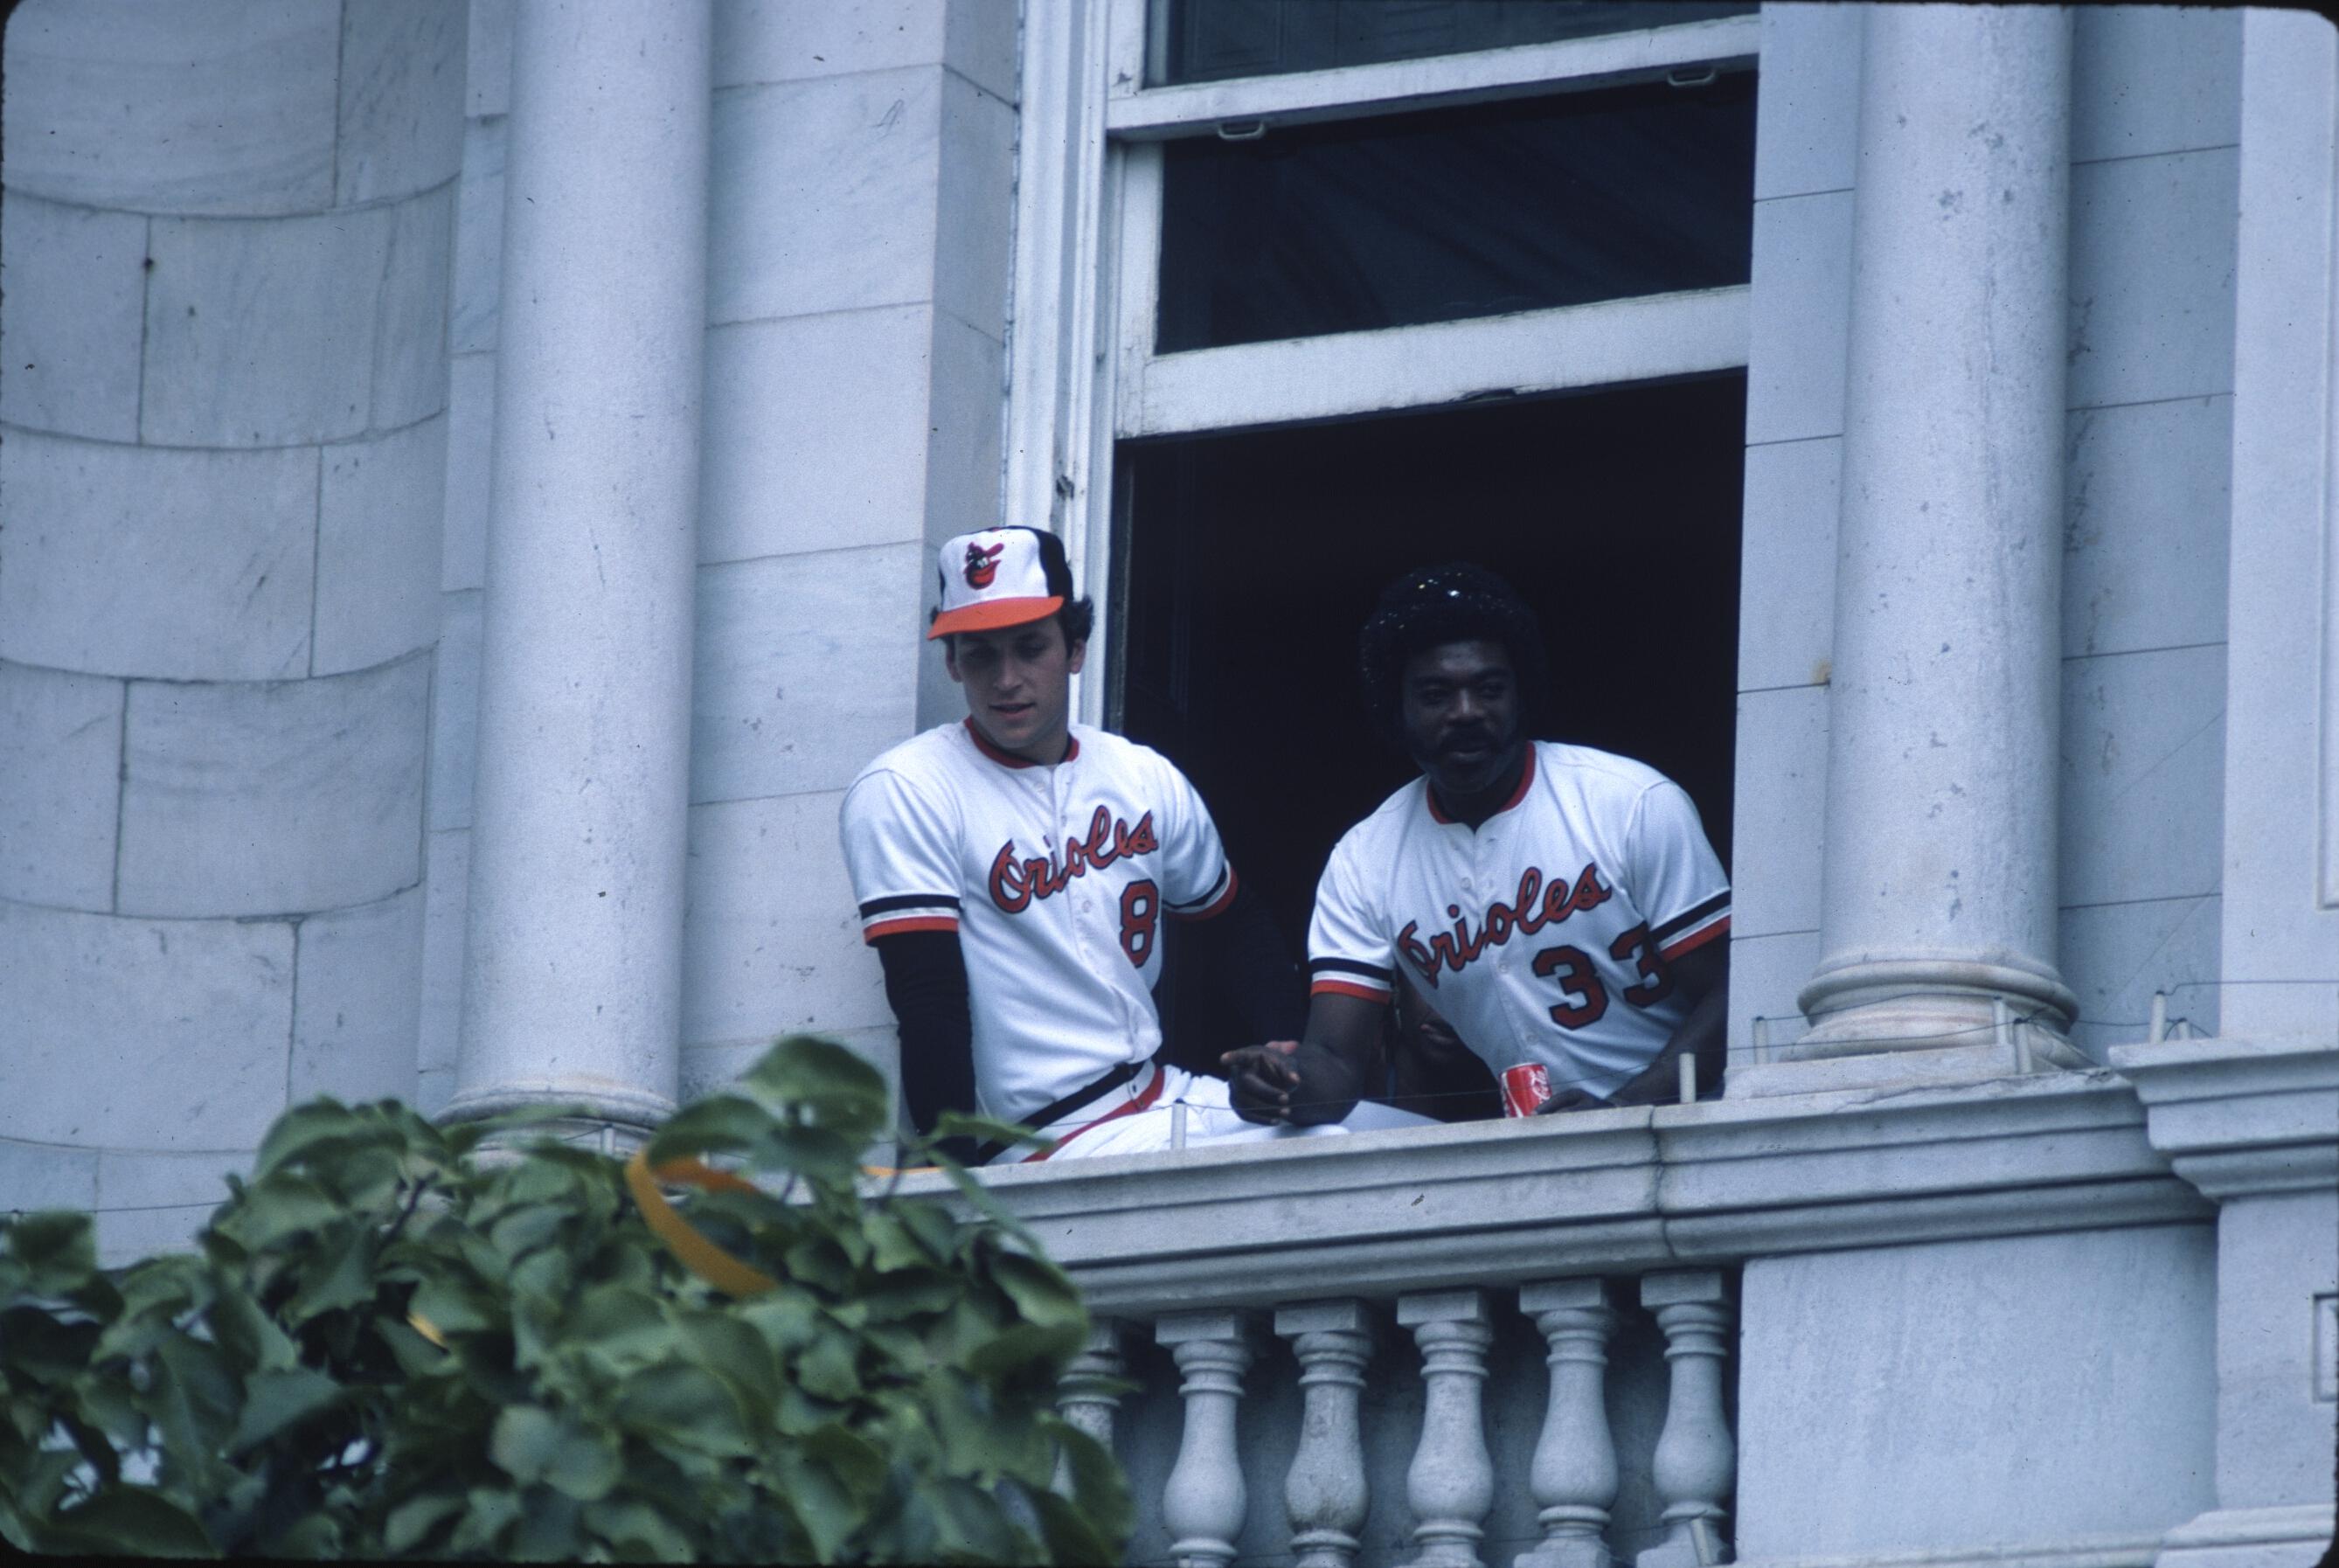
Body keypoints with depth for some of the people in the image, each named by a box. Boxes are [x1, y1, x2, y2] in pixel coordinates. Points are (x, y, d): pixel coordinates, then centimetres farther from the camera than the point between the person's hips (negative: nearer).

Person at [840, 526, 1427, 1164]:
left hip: (1165, 1095, 8)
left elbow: (1237, 931, 25)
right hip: (1046, 1140, -8)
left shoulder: (1145, 779, 12)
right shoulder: (902, 795, -8)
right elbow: (932, 1013, -14)